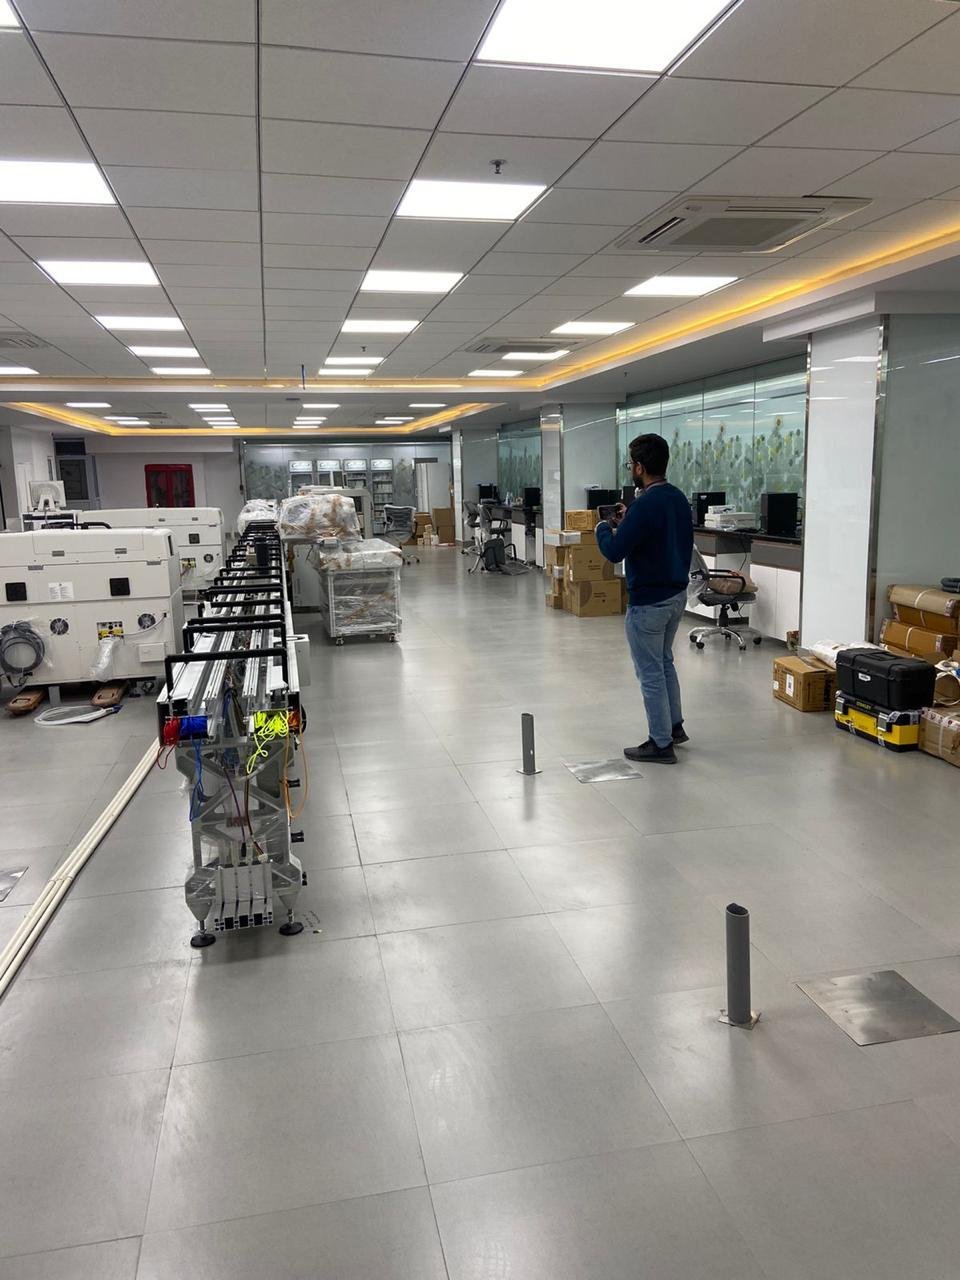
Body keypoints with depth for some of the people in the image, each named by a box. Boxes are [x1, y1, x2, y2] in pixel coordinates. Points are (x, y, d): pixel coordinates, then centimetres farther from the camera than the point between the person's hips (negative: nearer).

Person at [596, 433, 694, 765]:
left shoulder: (645, 504, -23)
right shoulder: (679, 498, 7)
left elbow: (614, 552, -23)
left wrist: (604, 528, -3)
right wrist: (627, 522, 15)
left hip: (649, 601, -9)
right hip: (677, 594, 10)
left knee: (650, 672, 1)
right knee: (664, 662, 25)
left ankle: (661, 744, 10)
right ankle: (675, 726, 35)